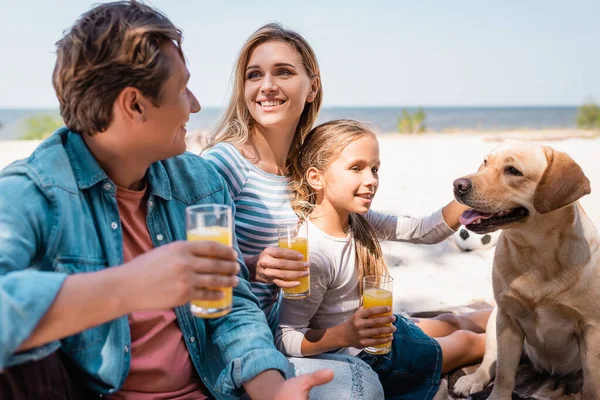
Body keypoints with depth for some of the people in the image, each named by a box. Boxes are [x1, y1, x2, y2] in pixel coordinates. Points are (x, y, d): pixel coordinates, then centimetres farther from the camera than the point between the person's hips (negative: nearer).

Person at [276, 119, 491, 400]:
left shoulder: (360, 221, -8)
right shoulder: (312, 253, -35)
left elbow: (426, 232, -3)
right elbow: (285, 339, -32)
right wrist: (345, 335, -47)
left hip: (382, 329, 8)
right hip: (360, 358, -8)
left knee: (453, 323, 30)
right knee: (464, 341, 14)